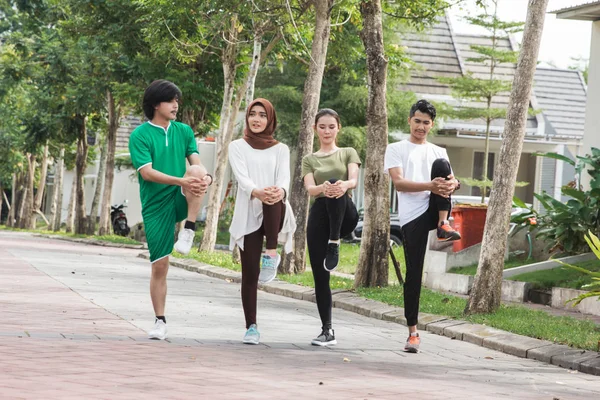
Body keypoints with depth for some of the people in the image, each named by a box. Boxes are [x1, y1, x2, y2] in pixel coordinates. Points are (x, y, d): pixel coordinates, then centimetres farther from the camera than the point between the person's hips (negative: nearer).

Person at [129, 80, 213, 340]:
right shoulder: (140, 135, -6)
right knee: (159, 265, -3)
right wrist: (181, 181, -29)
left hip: (181, 200, 2)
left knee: (196, 172, -29)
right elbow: (147, 172, -16)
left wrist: (206, 177, -25)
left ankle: (188, 231, -21)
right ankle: (160, 322, 11)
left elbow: (196, 162, 0)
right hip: (155, 205, -2)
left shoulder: (184, 131, 8)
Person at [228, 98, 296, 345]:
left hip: (274, 214, 0)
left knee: (273, 200, -37)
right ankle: (251, 327, 2)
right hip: (248, 214, 0)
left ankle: (272, 255, -30)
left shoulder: (280, 149, 13)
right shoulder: (238, 147, 10)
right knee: (250, 273, -5)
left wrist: (279, 191, -30)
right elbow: (242, 177, -8)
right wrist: (256, 191, -31)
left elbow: (284, 178, -4)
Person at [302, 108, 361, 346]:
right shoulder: (309, 160, 15)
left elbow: (354, 179, -7)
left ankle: (334, 244, -38)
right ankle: (327, 330, 6)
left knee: (335, 187, -34)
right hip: (319, 215, 2)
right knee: (320, 276, -3)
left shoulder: (348, 153, 13)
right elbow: (309, 189, -4)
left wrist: (344, 185, -33)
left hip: (344, 215, -2)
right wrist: (322, 188, -30)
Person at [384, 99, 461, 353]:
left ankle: (443, 225, -25)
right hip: (412, 216, -2)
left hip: (434, 209, 2)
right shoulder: (396, 150, 9)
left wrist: (451, 185, -19)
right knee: (413, 273, -6)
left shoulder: (438, 152, 21)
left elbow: (451, 179, 9)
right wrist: (430, 186, -23)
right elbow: (398, 183, -7)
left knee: (440, 165, -21)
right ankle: (413, 332, 2)